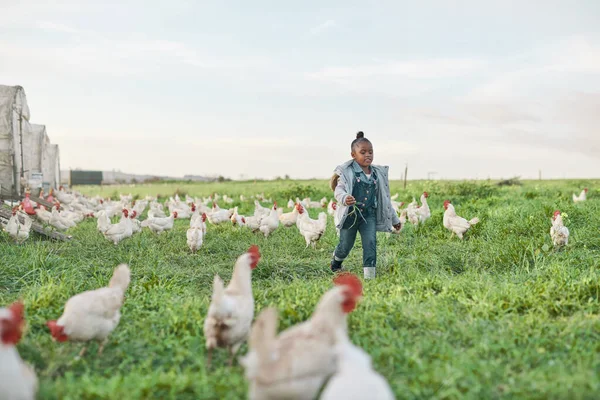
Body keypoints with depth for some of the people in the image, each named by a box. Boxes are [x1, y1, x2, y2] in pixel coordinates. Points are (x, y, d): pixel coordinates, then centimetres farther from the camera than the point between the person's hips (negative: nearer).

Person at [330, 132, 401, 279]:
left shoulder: (378, 173, 6)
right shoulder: (347, 171, -9)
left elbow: (385, 198, 14)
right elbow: (339, 189, -21)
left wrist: (394, 219, 17)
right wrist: (344, 198, -46)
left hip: (369, 214, 3)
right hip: (350, 214, -3)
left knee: (370, 242, -11)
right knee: (346, 245, 10)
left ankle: (370, 275, -8)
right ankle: (335, 262, 42)